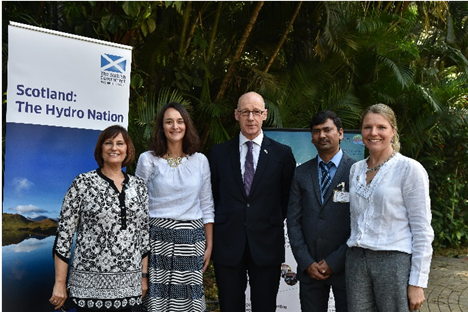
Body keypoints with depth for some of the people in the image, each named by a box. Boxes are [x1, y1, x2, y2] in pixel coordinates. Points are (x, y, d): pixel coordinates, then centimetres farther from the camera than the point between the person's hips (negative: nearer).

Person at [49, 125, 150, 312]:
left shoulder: (139, 186, 8)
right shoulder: (83, 183, -4)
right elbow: (64, 233, -5)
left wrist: (144, 275, 11)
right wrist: (60, 283, -7)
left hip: (128, 283, 4)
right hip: (91, 281, -3)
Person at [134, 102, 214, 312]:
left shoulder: (200, 161, 6)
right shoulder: (148, 159, 1)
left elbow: (206, 206, 10)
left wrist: (209, 245, 7)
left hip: (191, 241, 2)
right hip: (158, 238, -1)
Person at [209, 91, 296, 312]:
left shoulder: (282, 154, 2)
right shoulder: (219, 153, 5)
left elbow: (288, 199, 8)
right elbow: (212, 196, 11)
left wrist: (272, 224, 8)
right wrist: (222, 224, 7)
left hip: (266, 246, 0)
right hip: (228, 246, 1)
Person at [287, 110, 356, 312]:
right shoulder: (302, 173, 8)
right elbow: (293, 220, 6)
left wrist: (334, 262, -10)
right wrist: (306, 262, -4)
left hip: (345, 265, -3)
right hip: (309, 268, 3)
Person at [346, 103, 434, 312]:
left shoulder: (410, 169, -6)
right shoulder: (355, 170, 10)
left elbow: (422, 230, -8)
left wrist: (417, 283, -11)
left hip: (394, 261, -5)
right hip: (356, 261, 5)